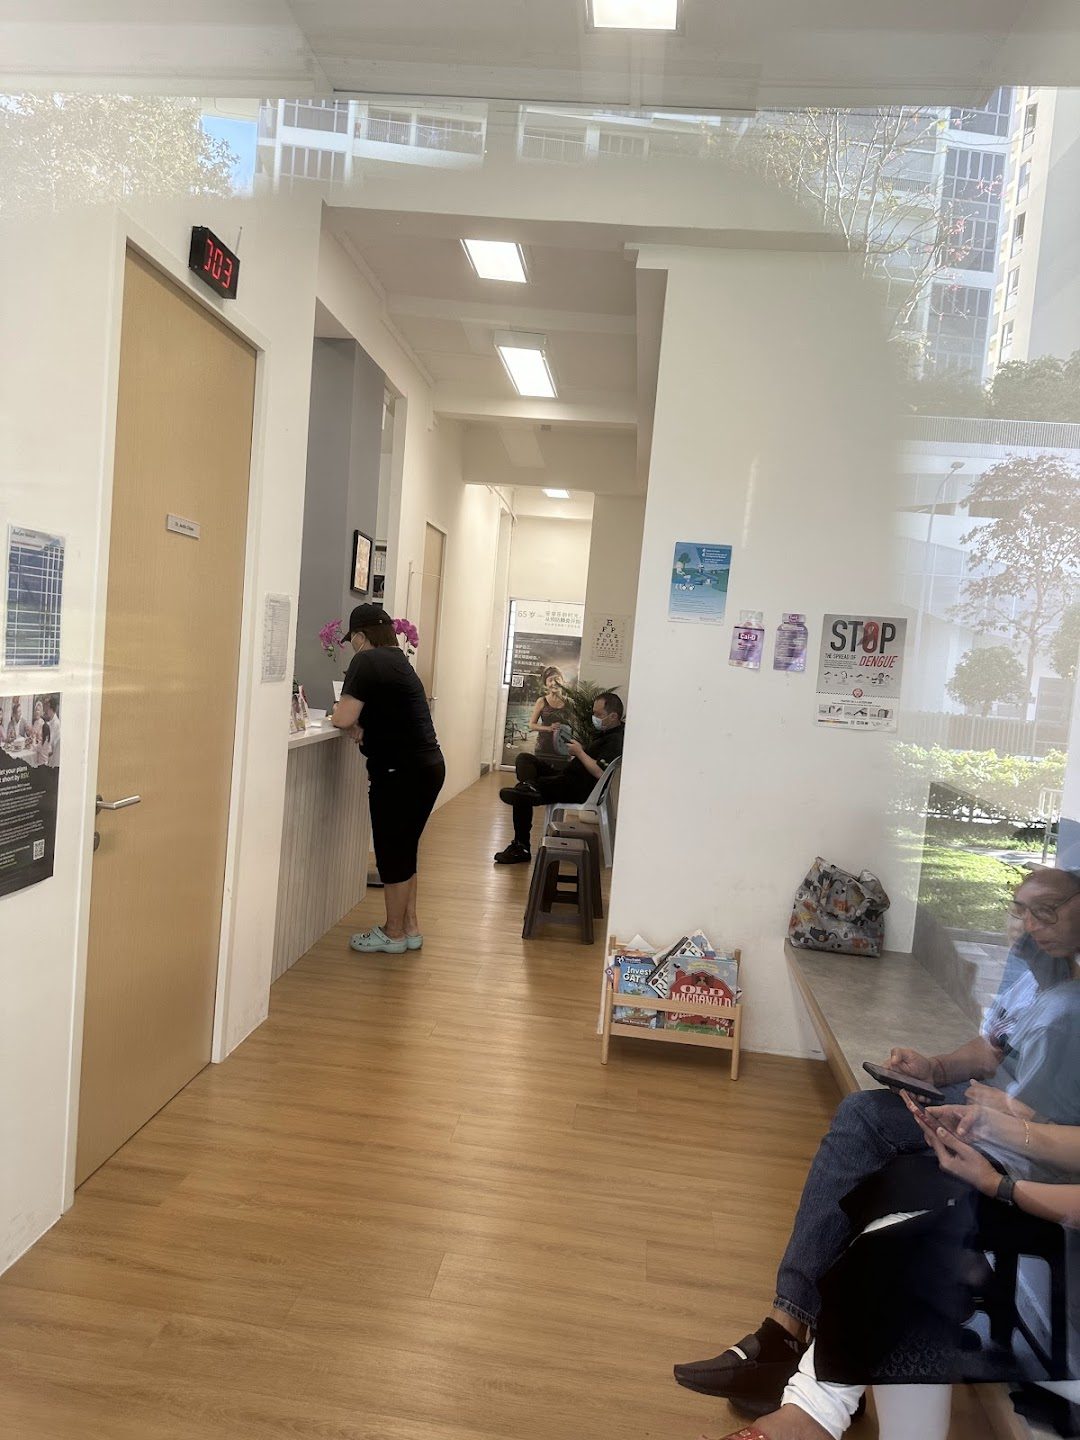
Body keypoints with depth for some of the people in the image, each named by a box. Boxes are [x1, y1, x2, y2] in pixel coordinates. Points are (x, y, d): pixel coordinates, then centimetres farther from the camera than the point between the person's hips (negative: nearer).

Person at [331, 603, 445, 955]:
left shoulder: (367, 662, -11)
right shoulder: (398, 660, 17)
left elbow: (343, 718, -16)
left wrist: (352, 726, 4)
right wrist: (361, 728, 5)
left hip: (401, 773, -9)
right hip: (426, 767, 9)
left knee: (392, 853, 5)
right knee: (404, 850, 18)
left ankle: (394, 934, 18)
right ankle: (410, 929, 29)